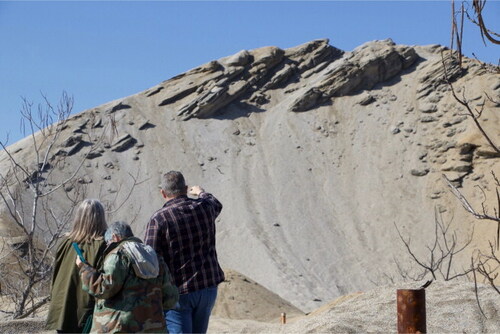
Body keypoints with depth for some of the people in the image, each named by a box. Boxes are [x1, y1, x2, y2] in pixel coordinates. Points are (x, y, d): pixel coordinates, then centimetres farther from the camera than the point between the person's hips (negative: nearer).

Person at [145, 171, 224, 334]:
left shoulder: (159, 219, -14)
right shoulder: (204, 207, 2)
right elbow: (216, 205, 29)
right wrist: (201, 192, 50)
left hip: (178, 293, -5)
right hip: (208, 287, 5)